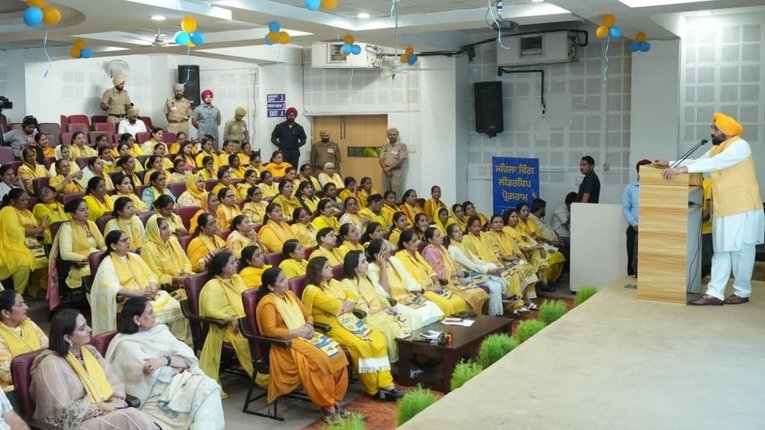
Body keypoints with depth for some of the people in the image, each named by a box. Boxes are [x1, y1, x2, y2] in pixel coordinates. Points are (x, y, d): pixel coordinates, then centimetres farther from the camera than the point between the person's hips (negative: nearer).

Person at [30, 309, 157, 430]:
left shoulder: (90, 351, 12)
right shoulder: (51, 364, -14)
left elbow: (114, 380, 14)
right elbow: (63, 412, -18)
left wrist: (117, 398, -8)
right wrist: (102, 407, -14)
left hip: (103, 413, 7)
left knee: (135, 416, -23)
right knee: (134, 417, -28)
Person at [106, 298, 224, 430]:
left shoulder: (160, 330, 15)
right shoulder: (125, 345, -3)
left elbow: (189, 358, 3)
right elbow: (153, 375, -15)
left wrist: (165, 360, -16)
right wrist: (178, 366, -1)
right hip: (157, 394, -6)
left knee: (209, 387, -25)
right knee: (204, 394, -28)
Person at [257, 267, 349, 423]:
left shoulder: (290, 295, 14)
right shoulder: (268, 303, -10)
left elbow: (308, 315, 21)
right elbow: (271, 331, -19)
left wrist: (309, 326, -2)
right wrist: (297, 332, -18)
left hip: (304, 336, 8)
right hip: (286, 343, -8)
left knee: (336, 353, -15)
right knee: (318, 360, -31)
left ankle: (335, 399, -8)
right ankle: (326, 405, -18)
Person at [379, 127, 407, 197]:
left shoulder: (402, 146, 1)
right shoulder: (385, 146, 16)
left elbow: (401, 160, -8)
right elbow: (381, 159, 10)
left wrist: (389, 168, -11)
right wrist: (385, 168, -9)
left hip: (396, 172, -4)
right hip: (386, 172, 4)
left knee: (397, 194, -8)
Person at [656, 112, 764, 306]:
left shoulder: (740, 146, -14)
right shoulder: (716, 149, 15)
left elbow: (715, 163, -27)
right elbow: (698, 161, 15)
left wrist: (683, 169, -33)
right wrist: (670, 164, 1)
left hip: (742, 210, -8)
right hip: (724, 210, 8)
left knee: (741, 252, 1)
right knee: (721, 252, 6)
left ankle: (742, 292, 13)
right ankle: (714, 293, 6)